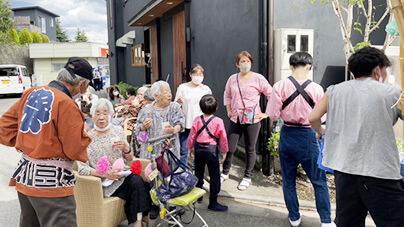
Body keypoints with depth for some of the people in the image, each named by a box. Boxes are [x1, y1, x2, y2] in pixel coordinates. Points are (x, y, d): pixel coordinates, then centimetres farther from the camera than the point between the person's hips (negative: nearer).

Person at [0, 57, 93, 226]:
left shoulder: (31, 93, 5)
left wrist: (28, 142, 14)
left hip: (25, 175, 9)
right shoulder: (66, 104, -19)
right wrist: (83, 132, 2)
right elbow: (75, 149, -16)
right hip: (51, 182, -9)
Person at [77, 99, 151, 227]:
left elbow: (129, 159, 13)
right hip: (104, 183, -4)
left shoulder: (118, 131, 9)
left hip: (122, 174, 4)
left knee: (137, 181, -29)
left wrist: (126, 148, -10)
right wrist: (104, 174, -23)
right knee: (135, 183, -28)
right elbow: (82, 168, -9)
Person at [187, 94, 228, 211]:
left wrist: (190, 147, 17)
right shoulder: (218, 121, -12)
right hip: (211, 150, -4)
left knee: (198, 173, 21)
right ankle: (213, 202, 5)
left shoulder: (197, 120, -4)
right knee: (214, 176, 3)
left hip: (198, 149, 4)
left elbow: (192, 135, 3)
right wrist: (224, 152, 5)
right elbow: (223, 138, -6)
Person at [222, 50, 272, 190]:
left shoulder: (258, 78, -5)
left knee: (250, 150, 8)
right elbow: (227, 95, 23)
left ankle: (247, 177, 23)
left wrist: (267, 114, -6)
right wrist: (229, 110, 14)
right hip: (235, 119, 3)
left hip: (252, 120, -3)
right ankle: (225, 173, 29)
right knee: (229, 148, 6)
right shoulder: (232, 79, 6)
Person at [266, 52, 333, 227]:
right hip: (308, 137, -1)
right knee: (319, 181, 13)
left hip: (287, 136, 2)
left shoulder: (280, 86, -11)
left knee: (288, 180, 17)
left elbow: (273, 115, -9)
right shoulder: (316, 89, -11)